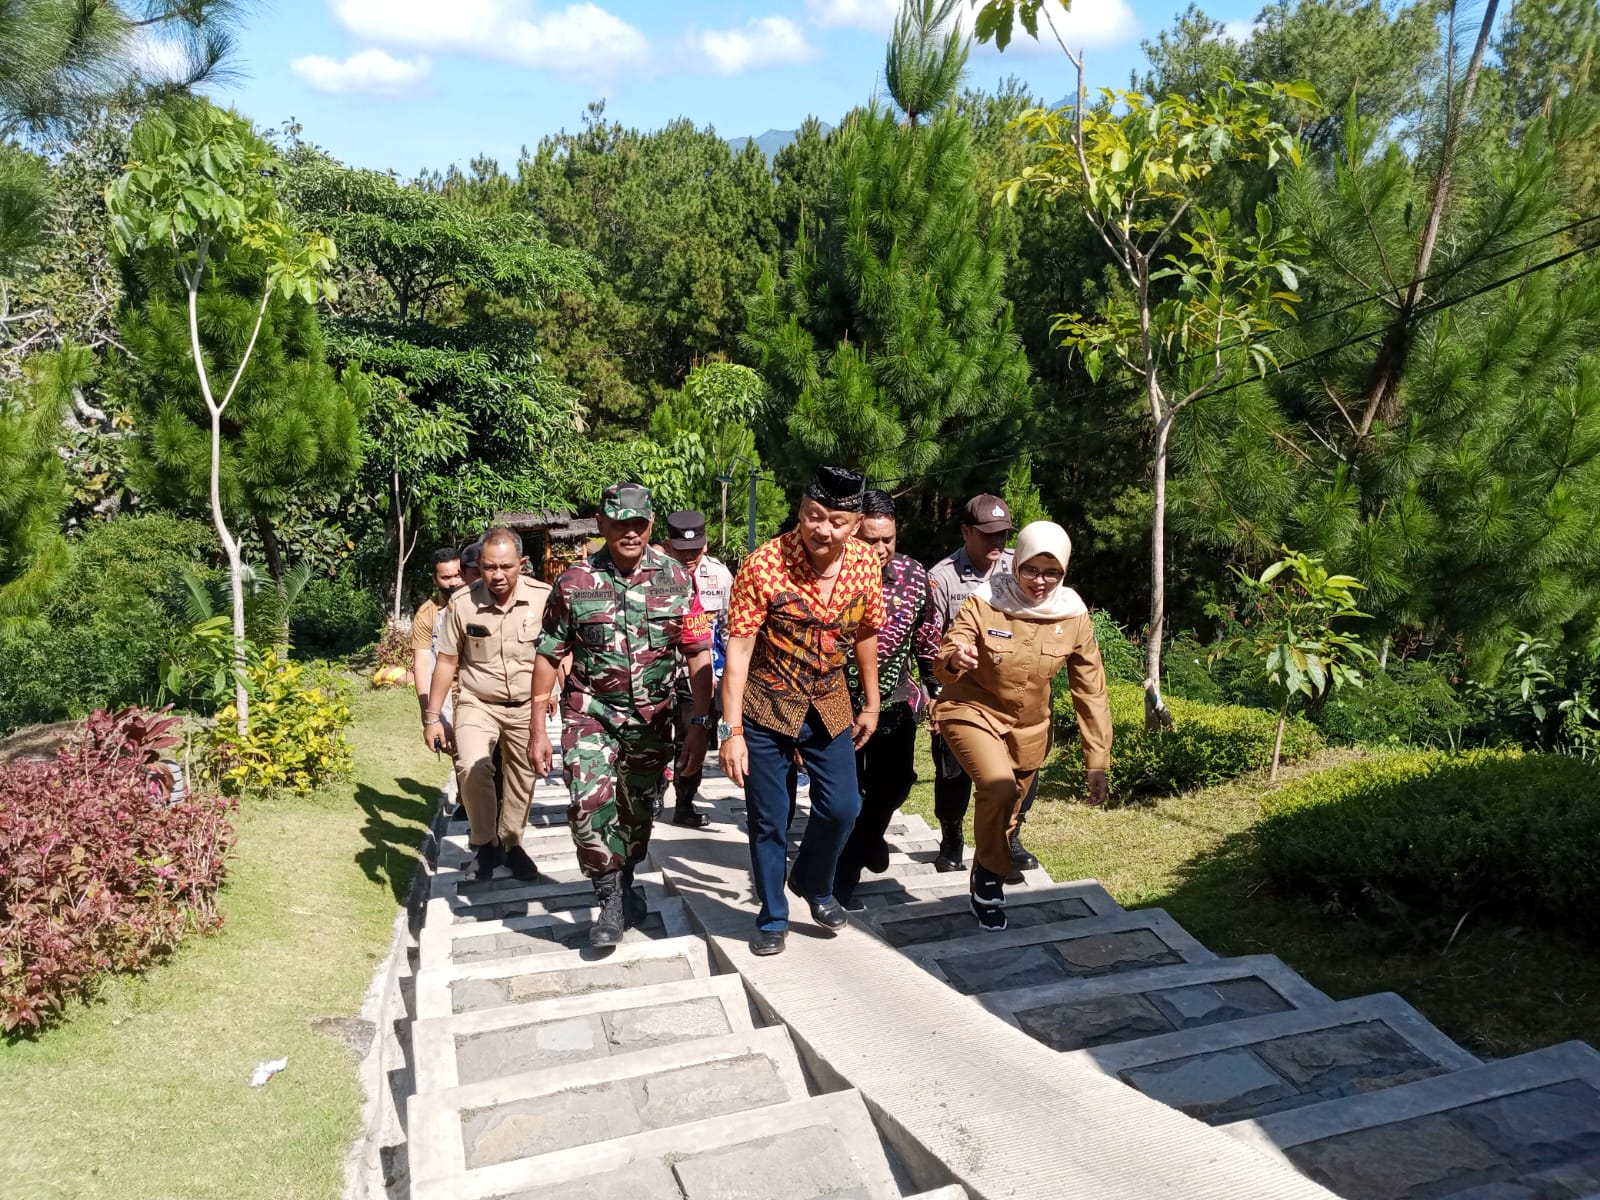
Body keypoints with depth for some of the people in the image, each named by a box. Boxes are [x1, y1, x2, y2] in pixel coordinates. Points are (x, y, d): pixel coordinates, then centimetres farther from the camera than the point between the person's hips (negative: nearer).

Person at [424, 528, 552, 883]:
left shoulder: (544, 597, -15)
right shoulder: (461, 603, -13)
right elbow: (447, 662, -2)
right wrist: (432, 717, 0)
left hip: (526, 706, 1)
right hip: (477, 704, -1)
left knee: (522, 780, 13)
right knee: (472, 768, -24)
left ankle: (511, 843, 38)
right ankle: (485, 843, -1)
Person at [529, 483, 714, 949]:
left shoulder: (676, 580, -4)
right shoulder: (574, 582, -6)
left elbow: (699, 654, -3)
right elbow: (549, 656, 0)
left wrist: (699, 725, -9)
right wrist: (538, 728, -1)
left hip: (652, 716, 2)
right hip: (590, 709, -2)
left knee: (639, 811, 14)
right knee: (590, 801, -20)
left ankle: (625, 887, 40)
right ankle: (611, 901, -2)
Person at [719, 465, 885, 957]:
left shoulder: (866, 565, -8)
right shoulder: (764, 566, -22)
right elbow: (738, 649, -21)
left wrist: (871, 704, 12)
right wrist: (732, 731, -23)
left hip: (828, 704, 4)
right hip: (766, 705, -4)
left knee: (842, 807, 6)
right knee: (769, 818, 5)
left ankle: (813, 884, 36)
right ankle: (772, 918, 25)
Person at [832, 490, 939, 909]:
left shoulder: (913, 575, -6)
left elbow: (927, 638, 8)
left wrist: (933, 690, 13)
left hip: (896, 701, 4)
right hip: (840, 702, -3)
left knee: (894, 783, 14)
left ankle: (870, 835, 47)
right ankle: (843, 875, 27)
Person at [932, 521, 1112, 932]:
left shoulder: (1074, 617, -11)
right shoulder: (985, 603, -19)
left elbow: (1090, 692, -6)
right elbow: (944, 667, -23)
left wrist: (1097, 762, -7)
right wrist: (952, 659, -49)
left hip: (1028, 726, 4)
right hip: (973, 711, -4)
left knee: (1008, 813, 15)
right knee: (998, 787, -29)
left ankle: (983, 891, 41)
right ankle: (990, 878, -3)